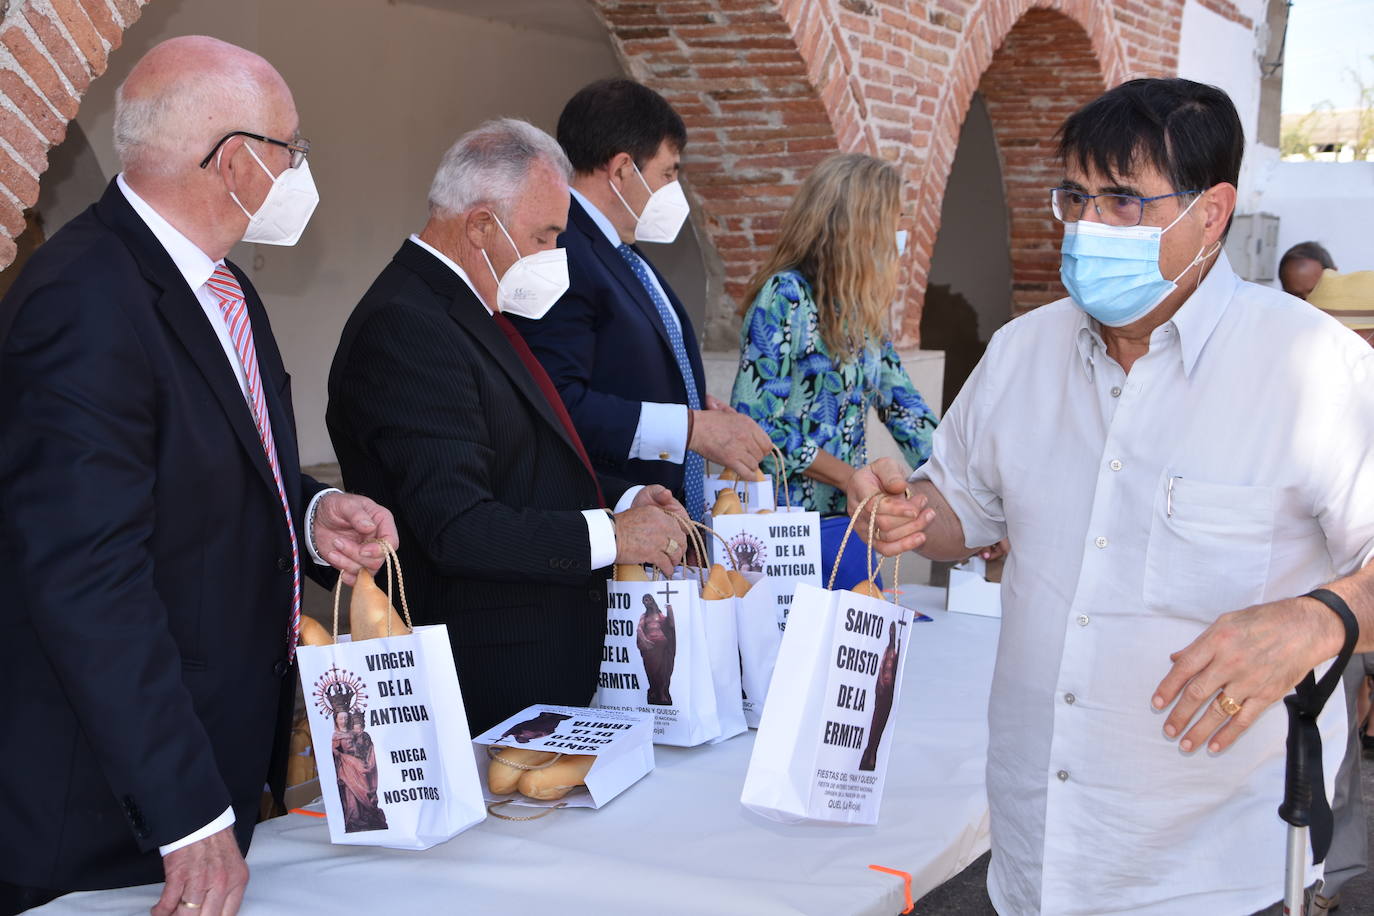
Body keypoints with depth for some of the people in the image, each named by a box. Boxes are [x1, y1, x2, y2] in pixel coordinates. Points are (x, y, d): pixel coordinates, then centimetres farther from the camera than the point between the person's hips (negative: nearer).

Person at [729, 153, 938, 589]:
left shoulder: (862, 309, 9)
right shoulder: (786, 296, -13)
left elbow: (902, 405, 13)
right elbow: (756, 422, -17)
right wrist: (858, 479, -15)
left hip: (845, 518, 7)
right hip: (785, 519, -7)